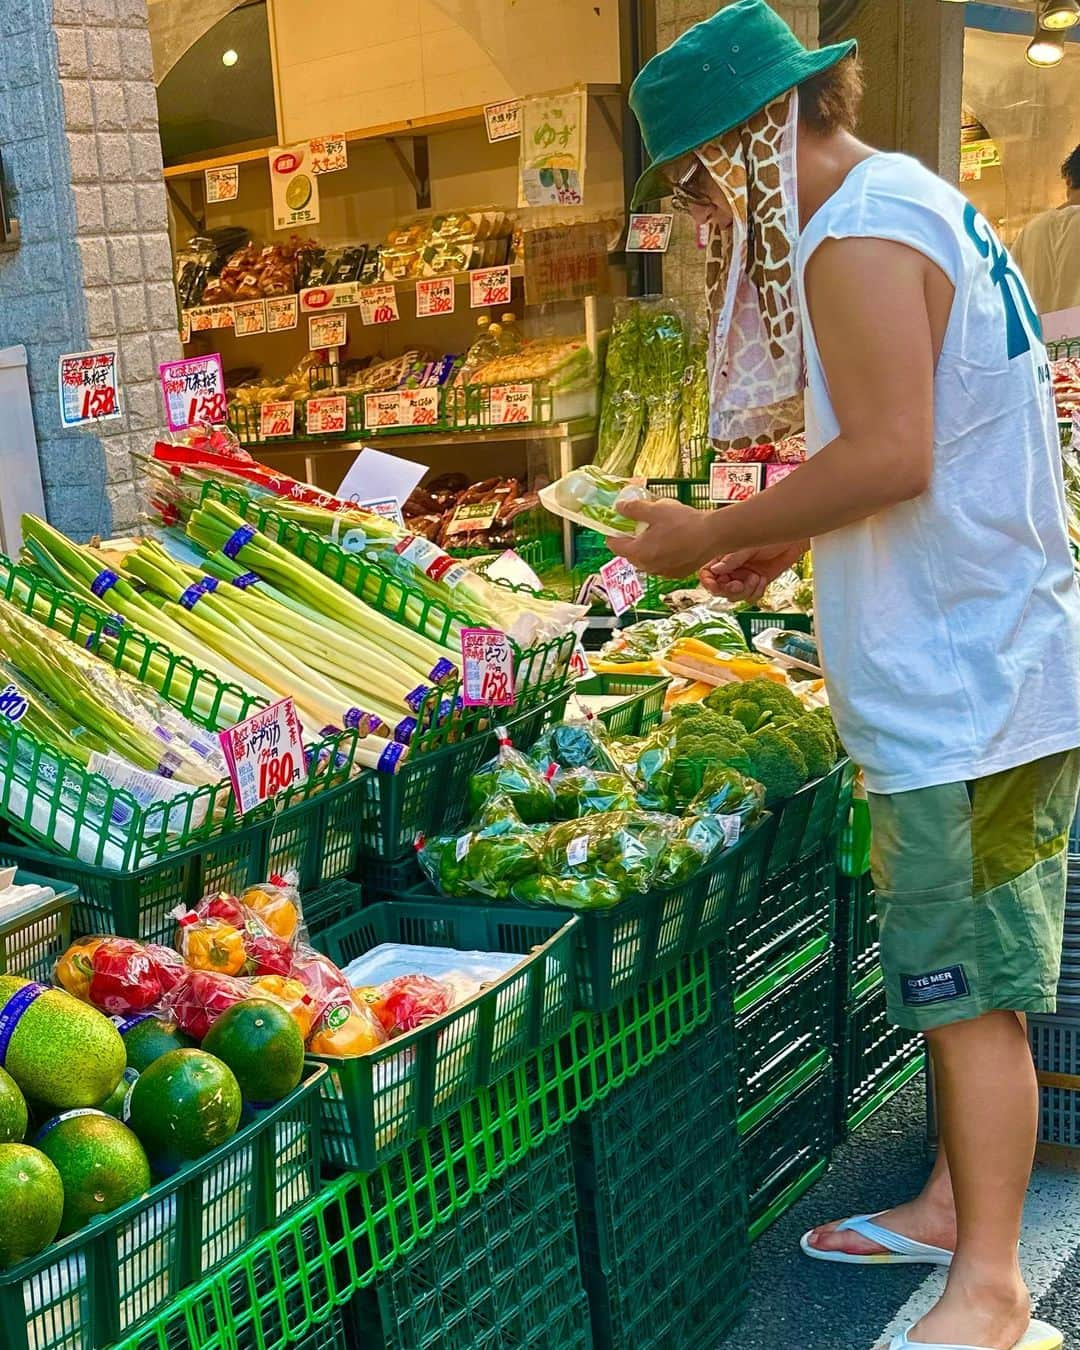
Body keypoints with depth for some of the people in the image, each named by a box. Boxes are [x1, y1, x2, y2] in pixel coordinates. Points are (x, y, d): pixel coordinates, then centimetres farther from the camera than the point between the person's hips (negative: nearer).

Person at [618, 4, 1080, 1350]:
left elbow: (891, 456, -25)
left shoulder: (860, 237, -16)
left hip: (965, 684, -10)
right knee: (959, 971, 18)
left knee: (970, 984, -2)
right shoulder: (908, 202, 17)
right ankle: (956, 1203, 32)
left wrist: (715, 532, -14)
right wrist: (790, 540, 14)